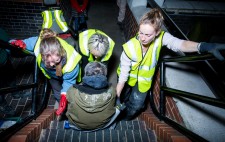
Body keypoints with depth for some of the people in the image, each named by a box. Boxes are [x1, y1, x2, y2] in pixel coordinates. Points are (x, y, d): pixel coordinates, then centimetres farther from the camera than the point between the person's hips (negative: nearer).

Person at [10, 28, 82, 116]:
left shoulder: (71, 61, -47)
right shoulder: (37, 44, -42)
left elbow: (69, 81, -26)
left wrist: (64, 95, -40)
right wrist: (18, 43, -47)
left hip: (67, 75, -2)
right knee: (58, 95, 11)